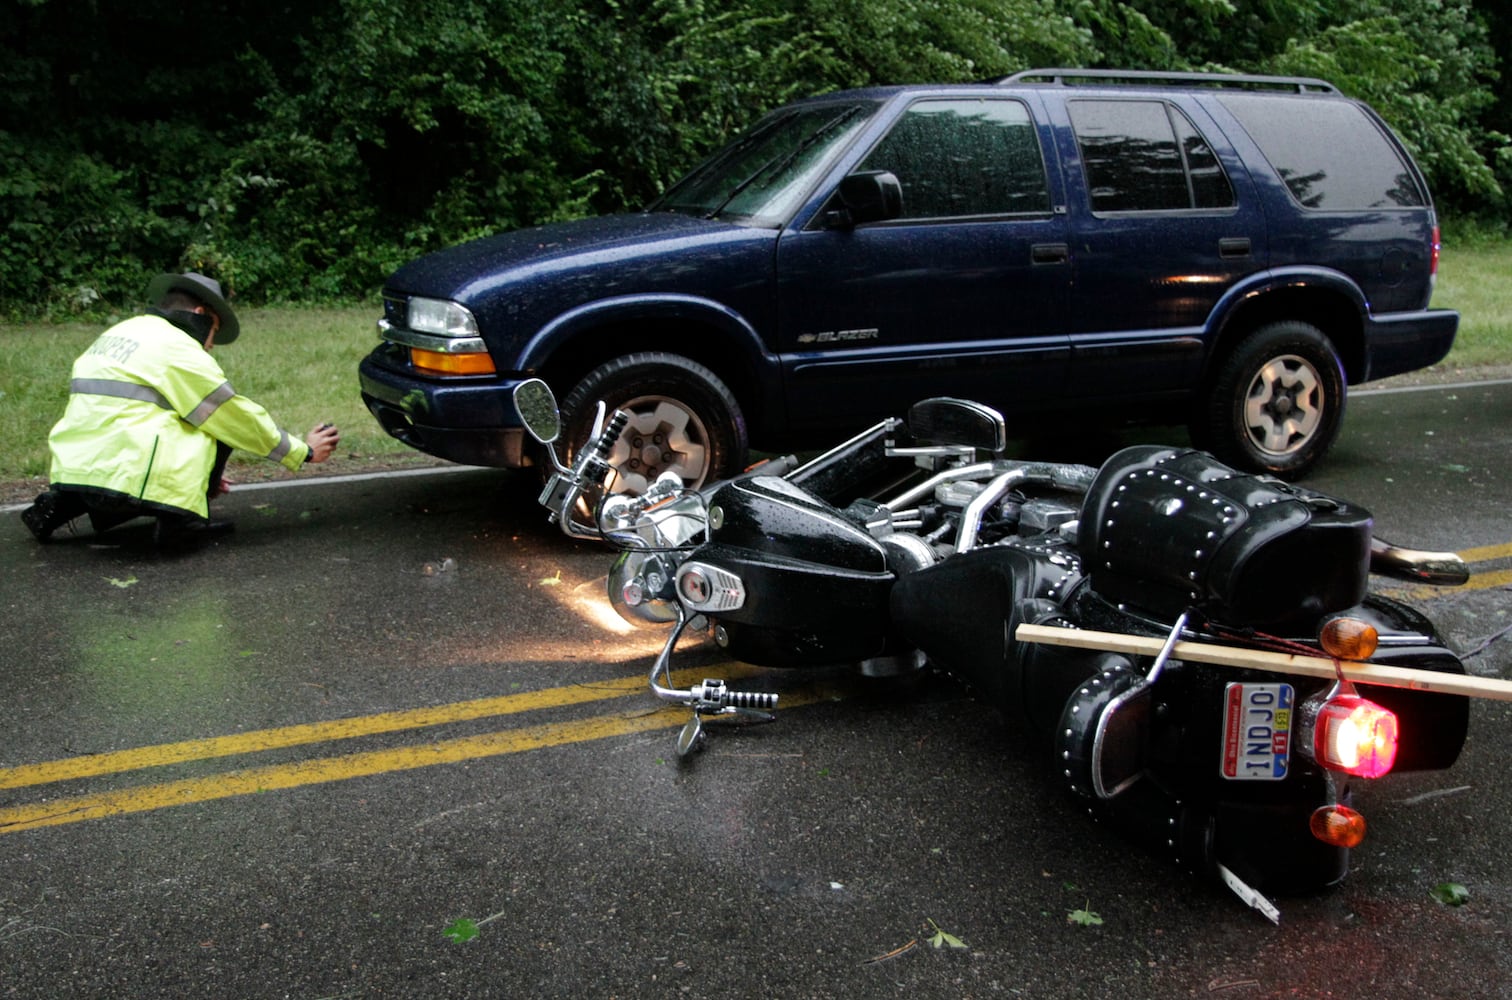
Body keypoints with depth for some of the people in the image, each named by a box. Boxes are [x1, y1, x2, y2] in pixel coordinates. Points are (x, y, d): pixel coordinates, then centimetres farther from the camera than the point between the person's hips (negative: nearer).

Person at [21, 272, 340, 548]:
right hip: (125, 476, -8)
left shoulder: (117, 334, 22)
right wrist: (303, 451, 10)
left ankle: (62, 505, 17)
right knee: (219, 423, 4)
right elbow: (239, 416, -1)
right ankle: (181, 519, -1)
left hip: (73, 471, 8)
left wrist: (200, 471, 34)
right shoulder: (179, 348, -4)